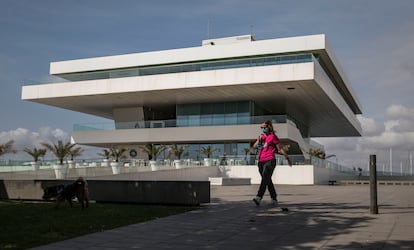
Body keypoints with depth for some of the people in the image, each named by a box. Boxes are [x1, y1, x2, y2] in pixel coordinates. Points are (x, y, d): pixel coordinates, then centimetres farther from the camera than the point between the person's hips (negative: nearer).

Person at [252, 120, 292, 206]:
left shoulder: (272, 136, -1)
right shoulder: (262, 136, 18)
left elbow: (280, 148, 3)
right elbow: (254, 146, 14)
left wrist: (287, 158, 4)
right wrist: (259, 140, -4)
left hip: (270, 161, -7)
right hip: (261, 161, 7)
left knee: (265, 179, -20)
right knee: (268, 181, 12)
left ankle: (259, 197, -33)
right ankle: (274, 199, 22)